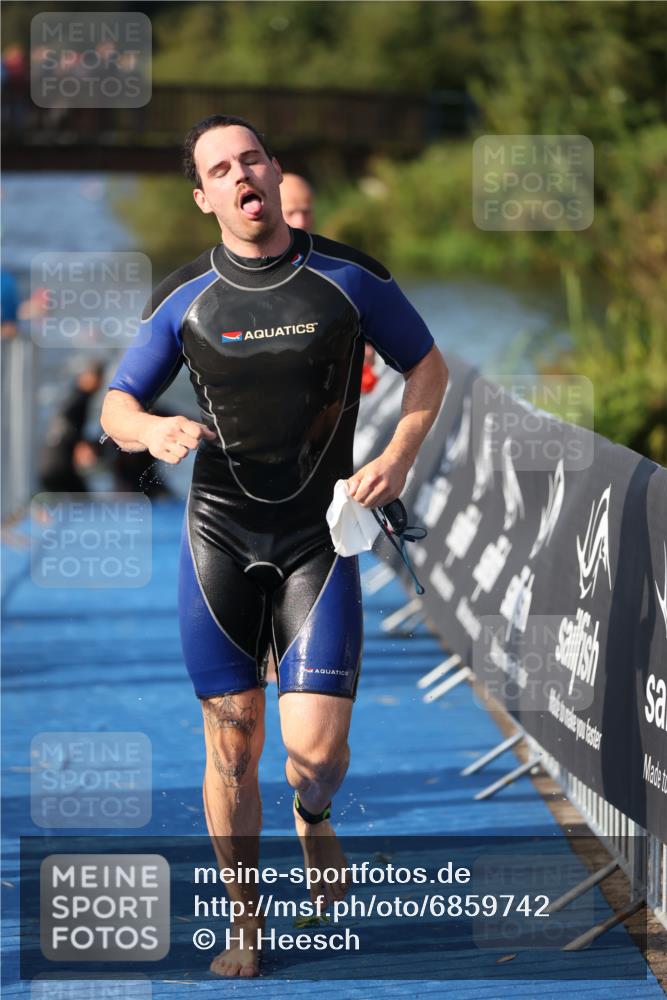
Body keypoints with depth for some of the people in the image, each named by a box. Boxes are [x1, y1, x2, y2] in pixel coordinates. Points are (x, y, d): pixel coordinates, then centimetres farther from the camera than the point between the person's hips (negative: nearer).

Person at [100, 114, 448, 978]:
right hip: (219, 538, 1)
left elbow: (427, 365, 9)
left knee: (316, 750, -9)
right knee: (232, 740, 0)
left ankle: (313, 818, 28)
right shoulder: (186, 301, -1)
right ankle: (245, 920, 16)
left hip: (319, 541, -1)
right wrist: (151, 431, -18)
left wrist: (398, 459, -6)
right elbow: (116, 404, 6)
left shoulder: (347, 280, -3)